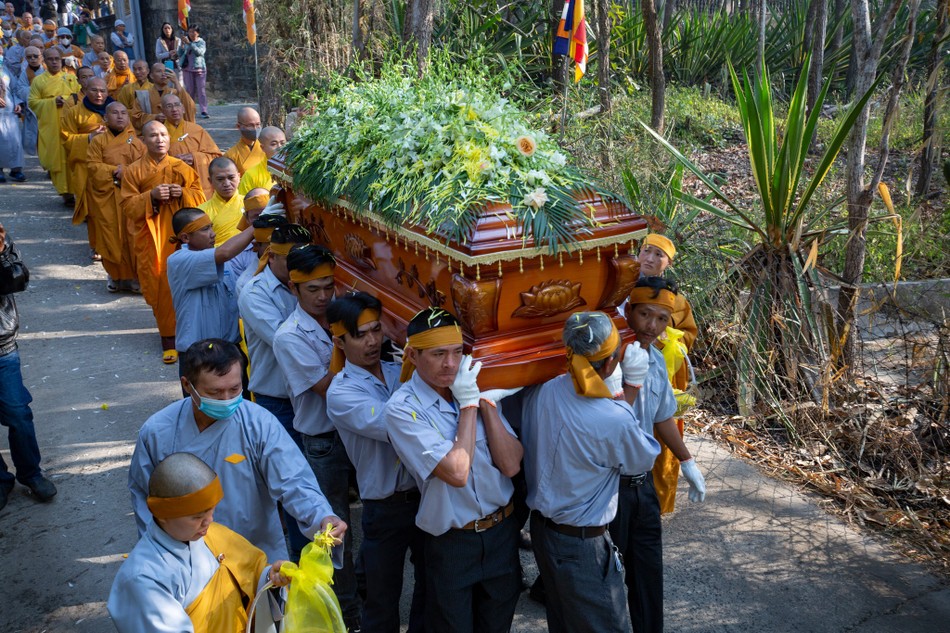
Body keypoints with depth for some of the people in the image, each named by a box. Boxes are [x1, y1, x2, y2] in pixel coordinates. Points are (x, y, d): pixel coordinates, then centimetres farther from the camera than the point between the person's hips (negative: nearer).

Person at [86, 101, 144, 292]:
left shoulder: (136, 140, 9)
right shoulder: (98, 141, 7)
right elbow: (93, 165, -3)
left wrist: (126, 172, -12)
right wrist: (114, 171, -13)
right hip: (107, 197, 0)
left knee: (133, 236, -4)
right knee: (111, 236, 1)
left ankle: (135, 275, 6)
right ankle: (115, 275, 14)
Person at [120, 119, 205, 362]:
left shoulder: (182, 167, 6)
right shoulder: (133, 171, 3)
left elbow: (200, 197, 8)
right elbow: (128, 206, -2)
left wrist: (183, 193, -12)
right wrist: (151, 196, -17)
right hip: (150, 239, 0)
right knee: (158, 286, -2)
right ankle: (169, 336, 9)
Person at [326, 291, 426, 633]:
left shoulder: (399, 371, 2)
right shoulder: (341, 393, -13)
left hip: (427, 495, 4)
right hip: (386, 508, -4)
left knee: (432, 583, 23)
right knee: (383, 599, 15)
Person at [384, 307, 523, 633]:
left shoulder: (472, 389, -3)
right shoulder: (402, 409, -17)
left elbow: (511, 465, -10)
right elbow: (456, 472, -25)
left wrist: (482, 399, -16)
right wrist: (468, 404, -18)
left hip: (502, 532, 5)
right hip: (452, 543, -4)